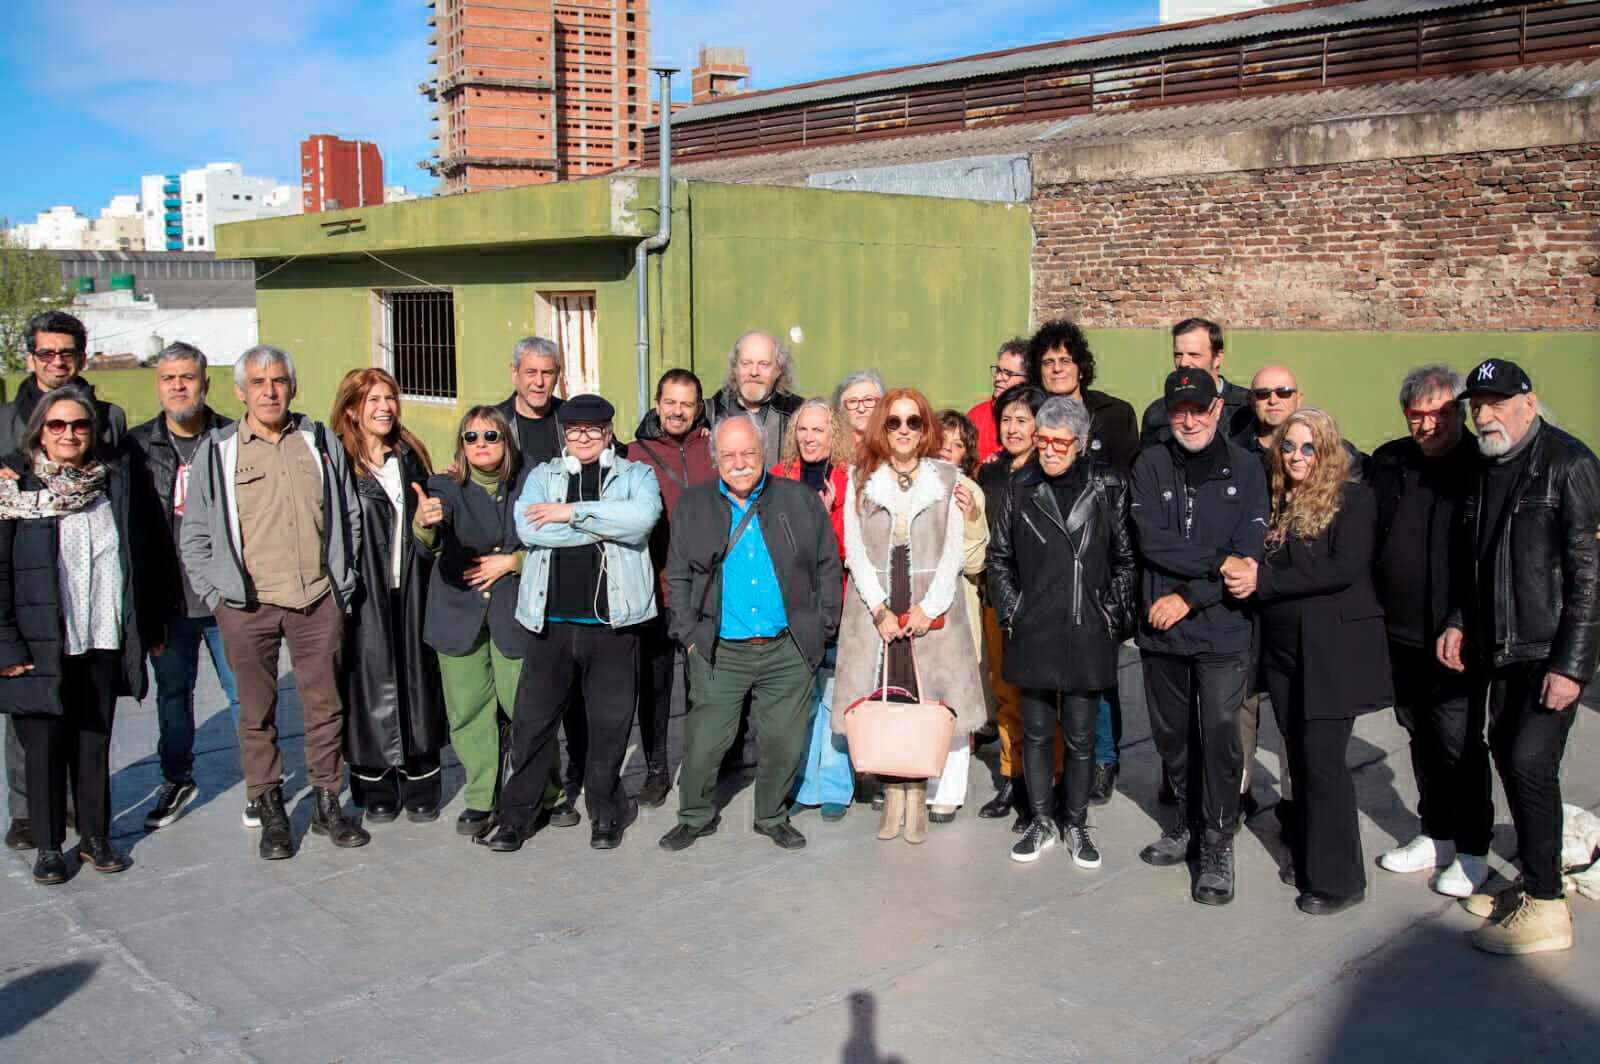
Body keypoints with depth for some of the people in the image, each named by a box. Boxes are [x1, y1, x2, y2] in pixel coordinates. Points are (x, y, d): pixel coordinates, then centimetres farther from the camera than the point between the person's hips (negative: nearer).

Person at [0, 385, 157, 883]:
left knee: (95, 744, 10)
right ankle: (48, 846, 19)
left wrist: (148, 627, 9)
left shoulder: (115, 484, 6)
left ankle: (95, 837, 23)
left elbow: (137, 558, 11)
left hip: (104, 642, 3)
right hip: (41, 648, -2)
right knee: (44, 747, 5)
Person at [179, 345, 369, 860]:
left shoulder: (321, 442, 7)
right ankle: (268, 811, 18)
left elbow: (349, 517, 13)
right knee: (257, 712, 6)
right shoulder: (216, 451, 3)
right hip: (247, 606, -1)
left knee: (326, 705, 6)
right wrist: (216, 594, -2)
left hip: (318, 601, 2)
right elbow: (193, 535, 5)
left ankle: (327, 803, 19)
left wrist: (344, 582, 9)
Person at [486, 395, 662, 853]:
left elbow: (642, 517, -15)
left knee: (610, 723, 8)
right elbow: (527, 528, -8)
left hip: (612, 621, -1)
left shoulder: (635, 474, 8)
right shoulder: (543, 475, 12)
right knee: (532, 721, 6)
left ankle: (605, 813, 25)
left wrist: (573, 512, -14)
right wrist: (602, 528, -10)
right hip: (551, 620, 1)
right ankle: (517, 814, 19)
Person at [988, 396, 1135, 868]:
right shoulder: (1021, 487, 2)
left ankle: (1076, 824, 23)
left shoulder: (1108, 487, -2)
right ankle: (1041, 822, 25)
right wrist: (1010, 610, 2)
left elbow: (1125, 558, 3)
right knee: (1036, 732, 11)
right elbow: (999, 555, 10)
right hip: (1033, 634, 1)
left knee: (1081, 736, 7)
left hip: (1088, 635, -1)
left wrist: (1116, 616, -2)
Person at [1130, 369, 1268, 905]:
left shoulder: (1245, 469, 0)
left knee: (1219, 734, -5)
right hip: (1160, 628, 2)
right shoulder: (1151, 464, 2)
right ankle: (1189, 821, 33)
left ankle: (1217, 845, 9)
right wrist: (1217, 561, -13)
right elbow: (1151, 540, -8)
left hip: (1222, 629, -2)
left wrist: (1190, 597, -13)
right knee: (1170, 733, 13)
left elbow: (1250, 552, -7)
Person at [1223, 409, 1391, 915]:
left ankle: (1337, 879, 4)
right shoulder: (1277, 502, 13)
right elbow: (1261, 566, 16)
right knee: (1299, 755, 9)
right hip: (1283, 646, 6)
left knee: (1322, 756, -7)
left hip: (1335, 649, -6)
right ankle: (1308, 858, 21)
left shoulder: (1353, 498, -5)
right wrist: (1241, 572, -6)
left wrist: (1264, 581, -17)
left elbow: (1346, 568, -16)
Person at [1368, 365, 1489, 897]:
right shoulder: (1388, 463, 8)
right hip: (1400, 634, 6)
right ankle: (1436, 835, 31)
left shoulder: (1482, 467, -9)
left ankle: (1472, 850, 17)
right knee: (1422, 736, 17)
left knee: (1460, 742, 1)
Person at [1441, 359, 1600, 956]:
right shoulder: (1485, 469, 11)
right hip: (1500, 649, 8)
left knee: (1530, 762, -10)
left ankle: (1546, 909, 0)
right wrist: (1458, 621, 11)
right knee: (1507, 755, 11)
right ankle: (1532, 881, 26)